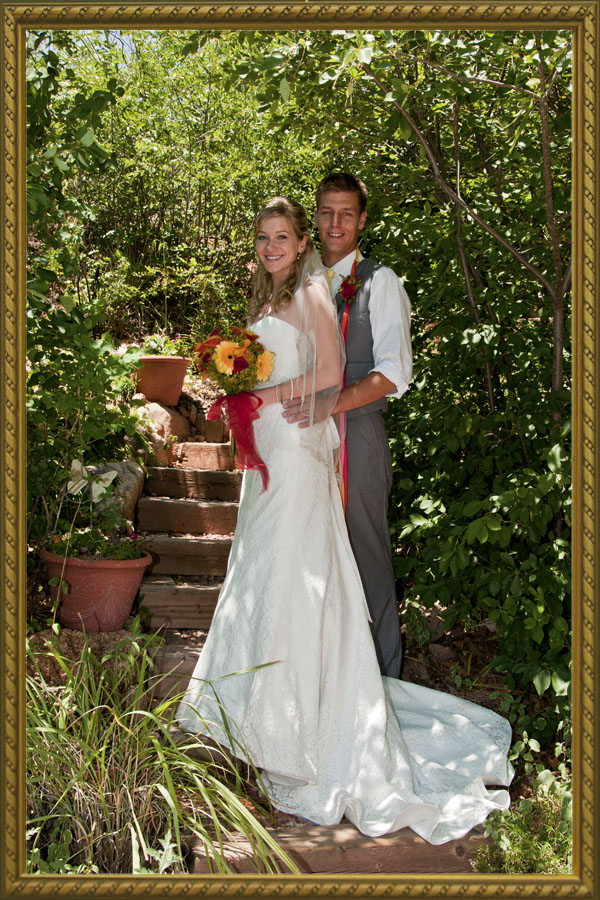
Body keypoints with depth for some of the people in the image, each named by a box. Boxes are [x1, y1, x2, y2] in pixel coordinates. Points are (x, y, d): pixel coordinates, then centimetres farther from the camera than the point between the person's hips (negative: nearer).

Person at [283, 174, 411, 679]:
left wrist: (331, 403, -25)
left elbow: (393, 373, -12)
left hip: (358, 433, -5)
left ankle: (382, 679, 12)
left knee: (366, 553, 0)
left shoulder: (379, 282, -2)